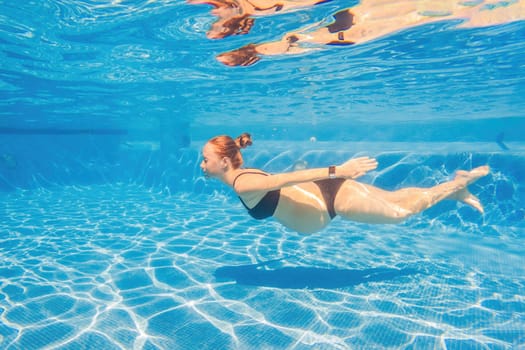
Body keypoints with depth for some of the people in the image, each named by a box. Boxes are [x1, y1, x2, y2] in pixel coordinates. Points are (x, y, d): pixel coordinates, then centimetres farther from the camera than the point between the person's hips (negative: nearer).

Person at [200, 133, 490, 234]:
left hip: (333, 198, -8)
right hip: (324, 191, 8)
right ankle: (456, 189, 34)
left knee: (401, 212, 9)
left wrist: (337, 171, -35)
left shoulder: (243, 184, -21)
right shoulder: (244, 176, 5)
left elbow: (289, 178, -31)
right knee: (394, 198, 20)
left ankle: (458, 183, 24)